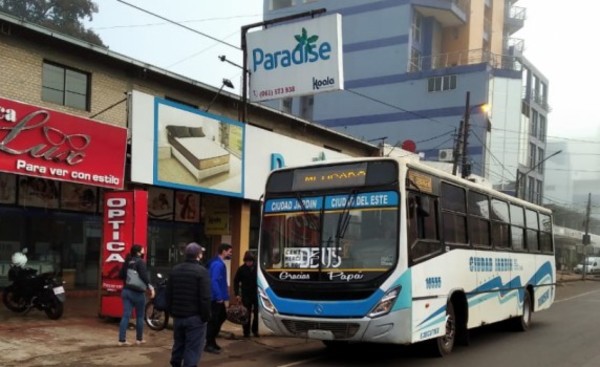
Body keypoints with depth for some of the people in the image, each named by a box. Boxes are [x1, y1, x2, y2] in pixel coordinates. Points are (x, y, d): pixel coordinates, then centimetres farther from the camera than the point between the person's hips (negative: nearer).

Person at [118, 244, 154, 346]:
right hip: (137, 292, -6)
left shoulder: (127, 262, 10)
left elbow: (121, 275, 16)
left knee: (126, 315, 3)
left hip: (126, 291, 6)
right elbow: (144, 276, -21)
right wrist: (150, 287, -19)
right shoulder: (140, 261, -11)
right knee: (139, 316, 8)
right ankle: (139, 339, 16)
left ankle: (122, 340, -1)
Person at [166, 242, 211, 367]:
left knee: (178, 346, 21)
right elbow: (205, 297, -17)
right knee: (192, 349, -2)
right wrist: (206, 316, -9)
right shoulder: (201, 271, -14)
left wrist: (171, 311, 20)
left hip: (178, 316, 7)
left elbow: (169, 294, 12)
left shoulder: (175, 270, 8)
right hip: (194, 317, -7)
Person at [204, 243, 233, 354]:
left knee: (222, 316, 18)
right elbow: (214, 281, -25)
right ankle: (209, 344, 7)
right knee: (214, 320, -2)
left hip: (217, 297, 10)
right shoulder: (217, 264, -19)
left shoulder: (219, 263, 14)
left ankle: (212, 341, 25)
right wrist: (219, 297, -24)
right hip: (216, 298, -10)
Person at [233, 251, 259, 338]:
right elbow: (236, 281, 1)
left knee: (256, 313, 8)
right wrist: (237, 294, -5)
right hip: (246, 295, -1)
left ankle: (255, 330, 21)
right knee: (247, 314, 1)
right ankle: (246, 331, 7)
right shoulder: (241, 269, -4)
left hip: (256, 294, 1)